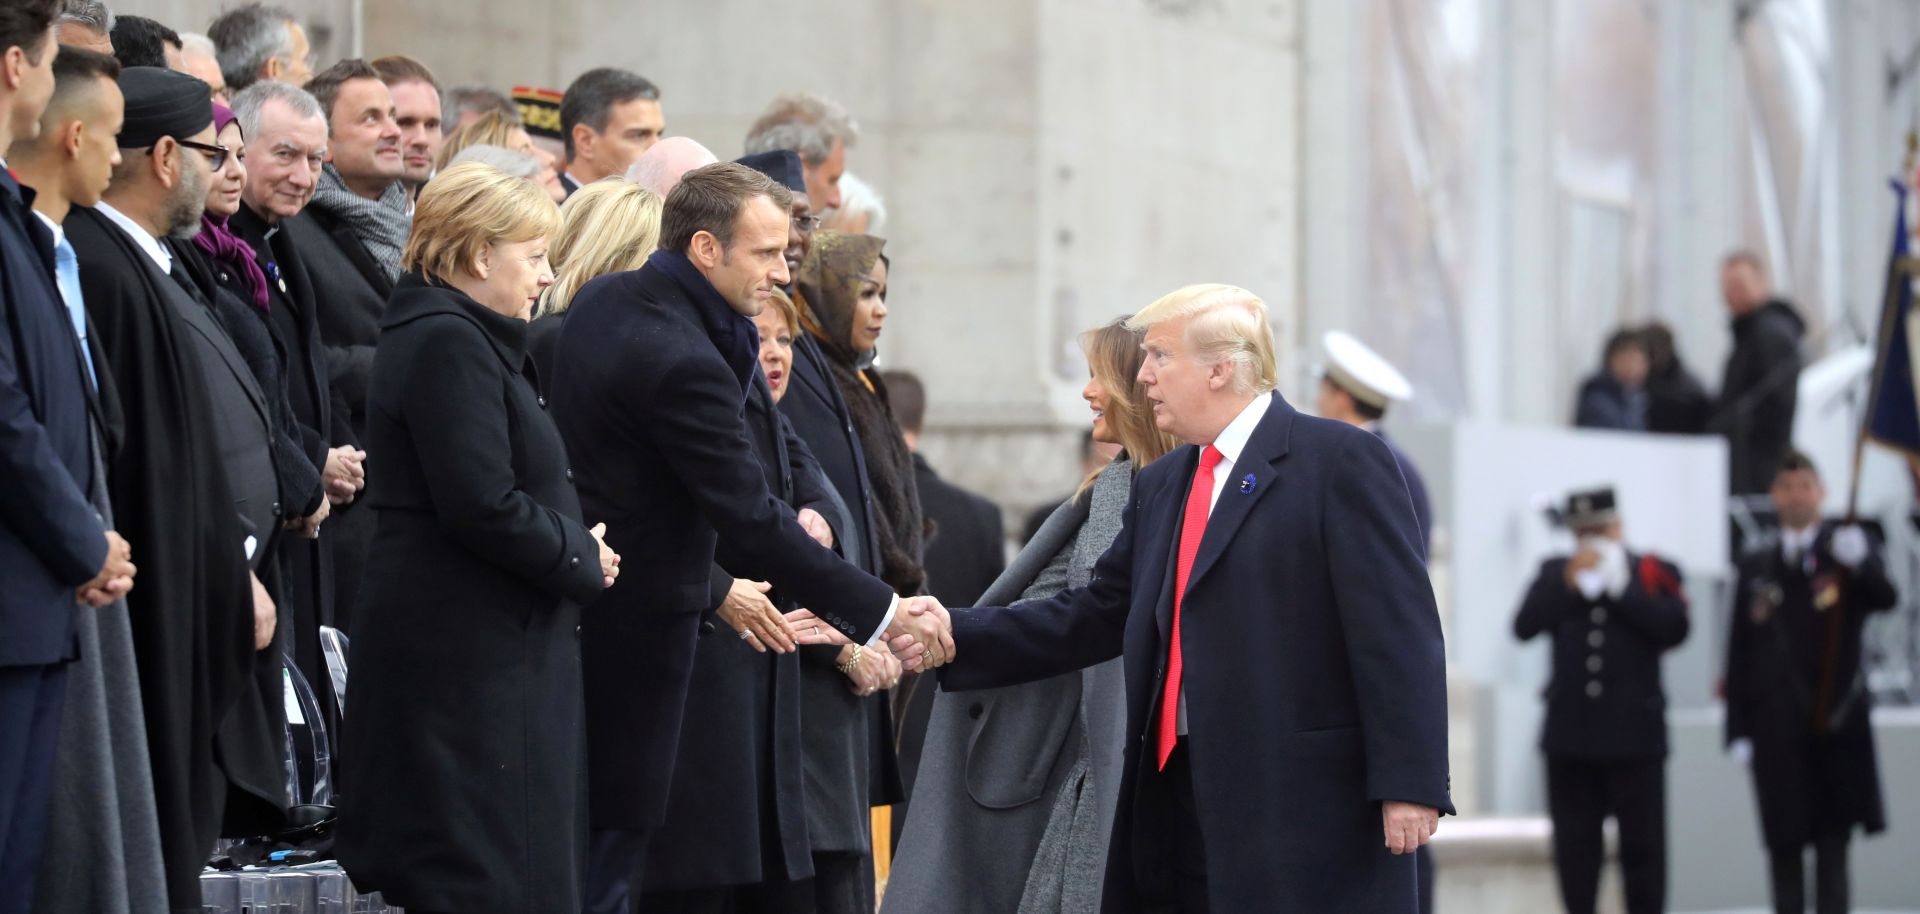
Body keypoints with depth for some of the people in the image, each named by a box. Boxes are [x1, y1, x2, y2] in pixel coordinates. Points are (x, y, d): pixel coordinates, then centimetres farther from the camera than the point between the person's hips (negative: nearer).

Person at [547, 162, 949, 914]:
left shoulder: (599, 302, 7)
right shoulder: (684, 363, -22)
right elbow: (753, 522, -22)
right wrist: (884, 614, -17)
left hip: (571, 595, 9)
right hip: (633, 626, -9)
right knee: (619, 828, -3)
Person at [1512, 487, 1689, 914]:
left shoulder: (1654, 572, 5)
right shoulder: (1554, 573, 10)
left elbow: (1674, 629, -10)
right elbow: (1524, 626, -4)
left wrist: (1621, 587, -13)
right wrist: (1568, 583, -15)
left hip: (1634, 733, -2)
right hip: (1570, 734, 2)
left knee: (1642, 845, 0)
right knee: (1575, 846, 4)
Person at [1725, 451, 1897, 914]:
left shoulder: (1849, 544, 2)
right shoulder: (1756, 566, 9)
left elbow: (1885, 599, -17)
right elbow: (1740, 651, 8)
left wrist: (1861, 562, -38)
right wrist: (1738, 728, 3)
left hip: (1836, 725, -2)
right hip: (1778, 732, 2)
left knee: (1833, 847, -2)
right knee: (1783, 846, 4)